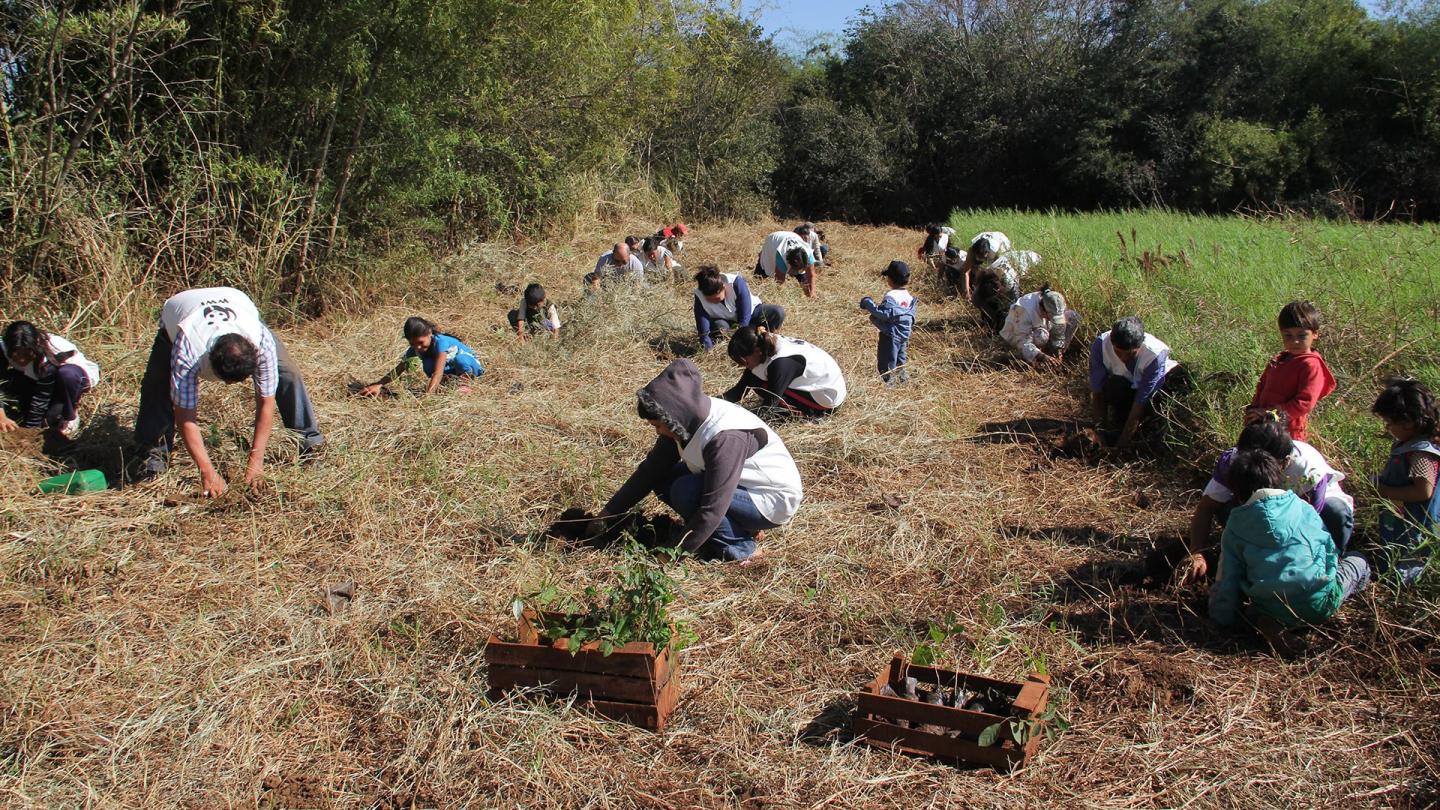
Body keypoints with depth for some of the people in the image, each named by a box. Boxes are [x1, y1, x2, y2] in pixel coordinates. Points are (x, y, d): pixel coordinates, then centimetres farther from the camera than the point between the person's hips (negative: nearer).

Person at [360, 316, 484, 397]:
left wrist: (428, 394, -57)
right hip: (450, 369, 6)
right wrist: (378, 385, -36)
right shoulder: (414, 349, -15)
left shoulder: (441, 342, -35)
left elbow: (438, 373, -46)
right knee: (428, 364, -24)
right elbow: (398, 369, -21)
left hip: (469, 364, -6)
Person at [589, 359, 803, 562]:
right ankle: (740, 526, 6)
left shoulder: (726, 439, -34)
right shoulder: (686, 420, -9)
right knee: (664, 480, -1)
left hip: (773, 501, -9)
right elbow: (651, 470, 0)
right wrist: (609, 512, -1)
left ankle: (738, 545, -6)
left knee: (685, 492, -26)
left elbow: (712, 509, -33)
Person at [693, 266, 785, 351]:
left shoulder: (736, 282, -33)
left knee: (778, 312, -26)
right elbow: (703, 333, -28)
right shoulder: (699, 296, -28)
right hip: (726, 321, 0)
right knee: (719, 326, -37)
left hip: (750, 312, 0)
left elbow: (745, 316, -30)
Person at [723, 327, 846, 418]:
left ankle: (807, 412, -9)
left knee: (761, 385, -20)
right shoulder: (767, 346, -8)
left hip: (828, 398, -9)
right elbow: (741, 388, -5)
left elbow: (769, 407, -29)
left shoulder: (781, 362, -32)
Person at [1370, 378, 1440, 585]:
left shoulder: (1422, 453, -25)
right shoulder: (1405, 446, 4)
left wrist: (1387, 491, -25)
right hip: (1395, 525, 10)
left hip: (1410, 530, -10)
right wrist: (1380, 482, 2)